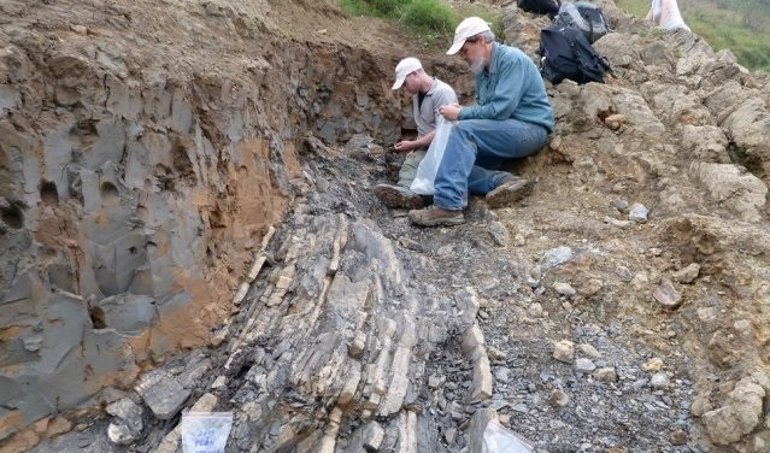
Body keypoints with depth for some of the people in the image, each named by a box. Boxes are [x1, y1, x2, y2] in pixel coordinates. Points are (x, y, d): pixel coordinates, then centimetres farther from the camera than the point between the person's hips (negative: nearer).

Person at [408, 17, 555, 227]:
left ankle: (447, 206, -37)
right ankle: (504, 182, -22)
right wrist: (461, 112, -5)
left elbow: (500, 110, -22)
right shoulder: (482, 69, 14)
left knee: (463, 130, -29)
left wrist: (461, 114, -15)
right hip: (504, 132, 9)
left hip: (529, 129, -9)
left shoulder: (511, 59, -13)